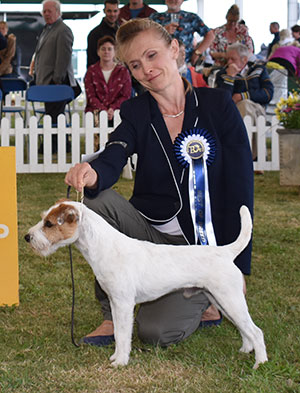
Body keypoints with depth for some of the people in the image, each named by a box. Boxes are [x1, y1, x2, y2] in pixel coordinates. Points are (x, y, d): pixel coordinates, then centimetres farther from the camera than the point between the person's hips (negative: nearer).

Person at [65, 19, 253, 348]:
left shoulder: (217, 105, -6)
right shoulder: (135, 114, 1)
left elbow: (240, 188, -7)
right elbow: (111, 160, -21)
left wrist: (237, 268, -11)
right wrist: (90, 173, -47)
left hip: (204, 246, -3)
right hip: (151, 233, 3)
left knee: (156, 331, -24)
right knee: (98, 198, -26)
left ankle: (204, 300, 11)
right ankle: (113, 316, -13)